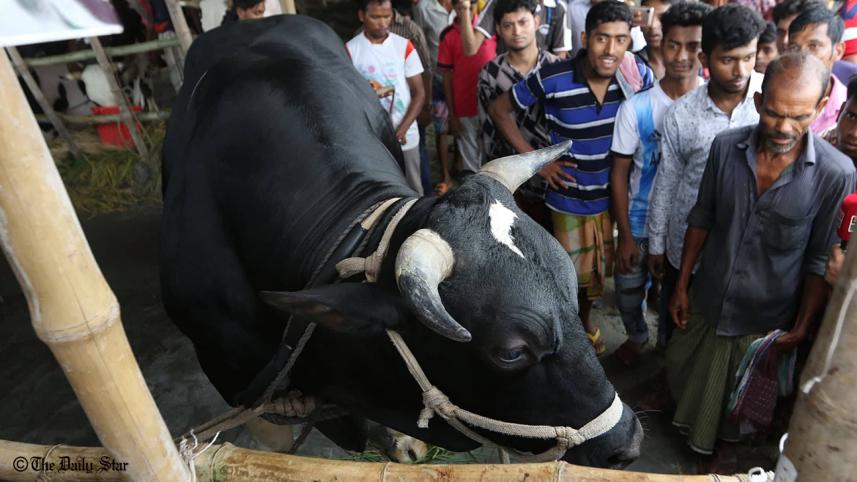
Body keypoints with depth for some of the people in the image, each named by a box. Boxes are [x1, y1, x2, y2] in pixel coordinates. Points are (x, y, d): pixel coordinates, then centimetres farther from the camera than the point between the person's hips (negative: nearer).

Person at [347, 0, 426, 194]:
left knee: (413, 189, 11)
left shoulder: (405, 46, 0)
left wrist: (402, 129, -13)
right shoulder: (350, 50, -1)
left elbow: (419, 93, -1)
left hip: (406, 136, 1)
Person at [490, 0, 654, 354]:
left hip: (614, 195, 4)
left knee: (600, 269, 20)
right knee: (573, 272, 10)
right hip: (570, 198, -3)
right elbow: (499, 110, -9)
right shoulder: (552, 79, -21)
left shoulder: (638, 75, -11)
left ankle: (586, 319, 49)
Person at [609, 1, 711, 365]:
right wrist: (625, 235, -8)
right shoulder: (636, 108, -14)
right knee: (628, 291, 14)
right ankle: (637, 335, 46)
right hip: (641, 223, 0)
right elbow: (619, 173, -8)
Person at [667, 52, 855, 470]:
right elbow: (702, 218, -2)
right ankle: (683, 416, 57)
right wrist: (681, 285, 1)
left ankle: (725, 443, 52)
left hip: (767, 318, -2)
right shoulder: (726, 147, -14)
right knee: (681, 369, 24)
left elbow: (822, 260, -11)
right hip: (707, 299, 3)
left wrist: (802, 327, -7)